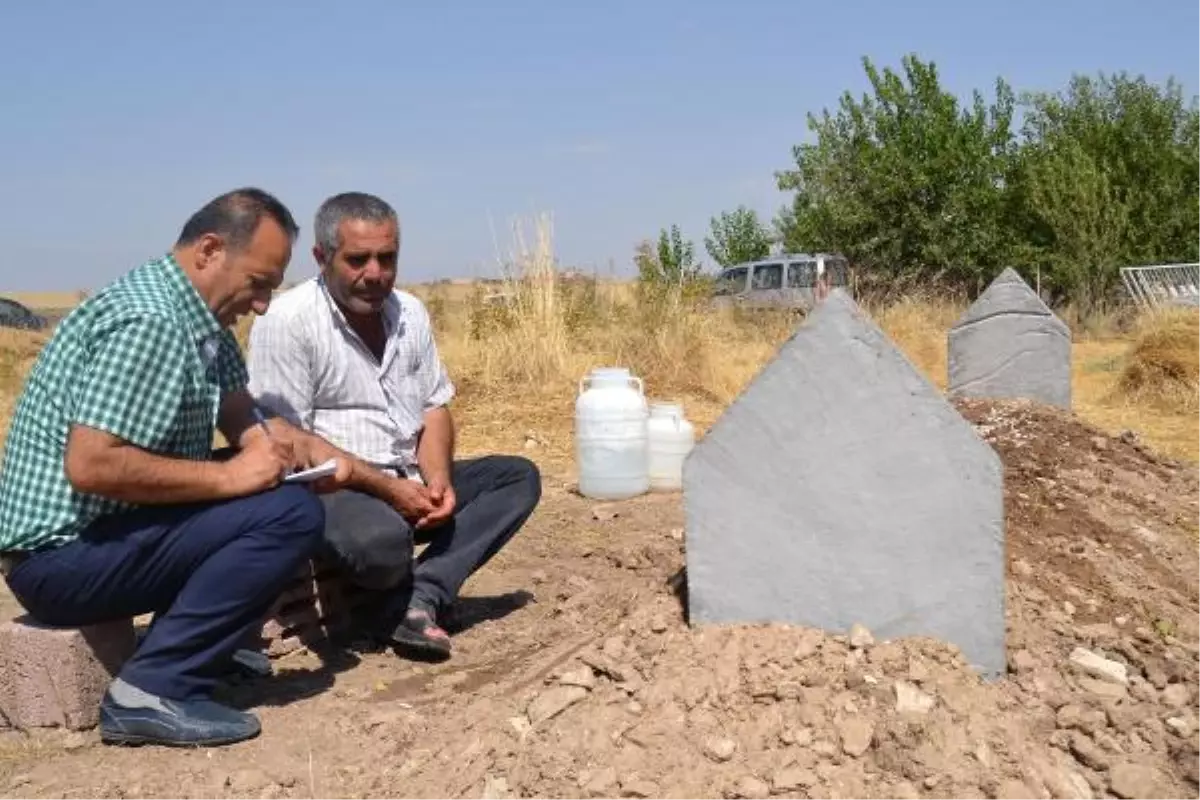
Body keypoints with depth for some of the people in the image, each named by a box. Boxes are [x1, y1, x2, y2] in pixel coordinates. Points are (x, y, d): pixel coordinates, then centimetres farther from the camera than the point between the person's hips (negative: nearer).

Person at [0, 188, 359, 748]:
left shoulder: (200, 319, 9)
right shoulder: (148, 321, -21)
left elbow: (242, 422, 14)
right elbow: (89, 465, -29)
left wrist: (298, 446, -6)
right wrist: (228, 476, -22)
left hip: (99, 532, 10)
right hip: (62, 553, -10)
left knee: (282, 482, 14)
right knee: (291, 513, -21)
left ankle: (205, 640, 7)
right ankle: (153, 690, -17)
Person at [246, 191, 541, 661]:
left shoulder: (409, 313, 8)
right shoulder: (287, 322, -12)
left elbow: (434, 408, 12)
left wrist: (437, 479, -8)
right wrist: (386, 489, -21)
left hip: (411, 484, 8)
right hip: (331, 488, -7)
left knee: (518, 477, -4)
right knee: (379, 538, -38)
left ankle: (417, 598, -20)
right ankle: (418, 600, 1)